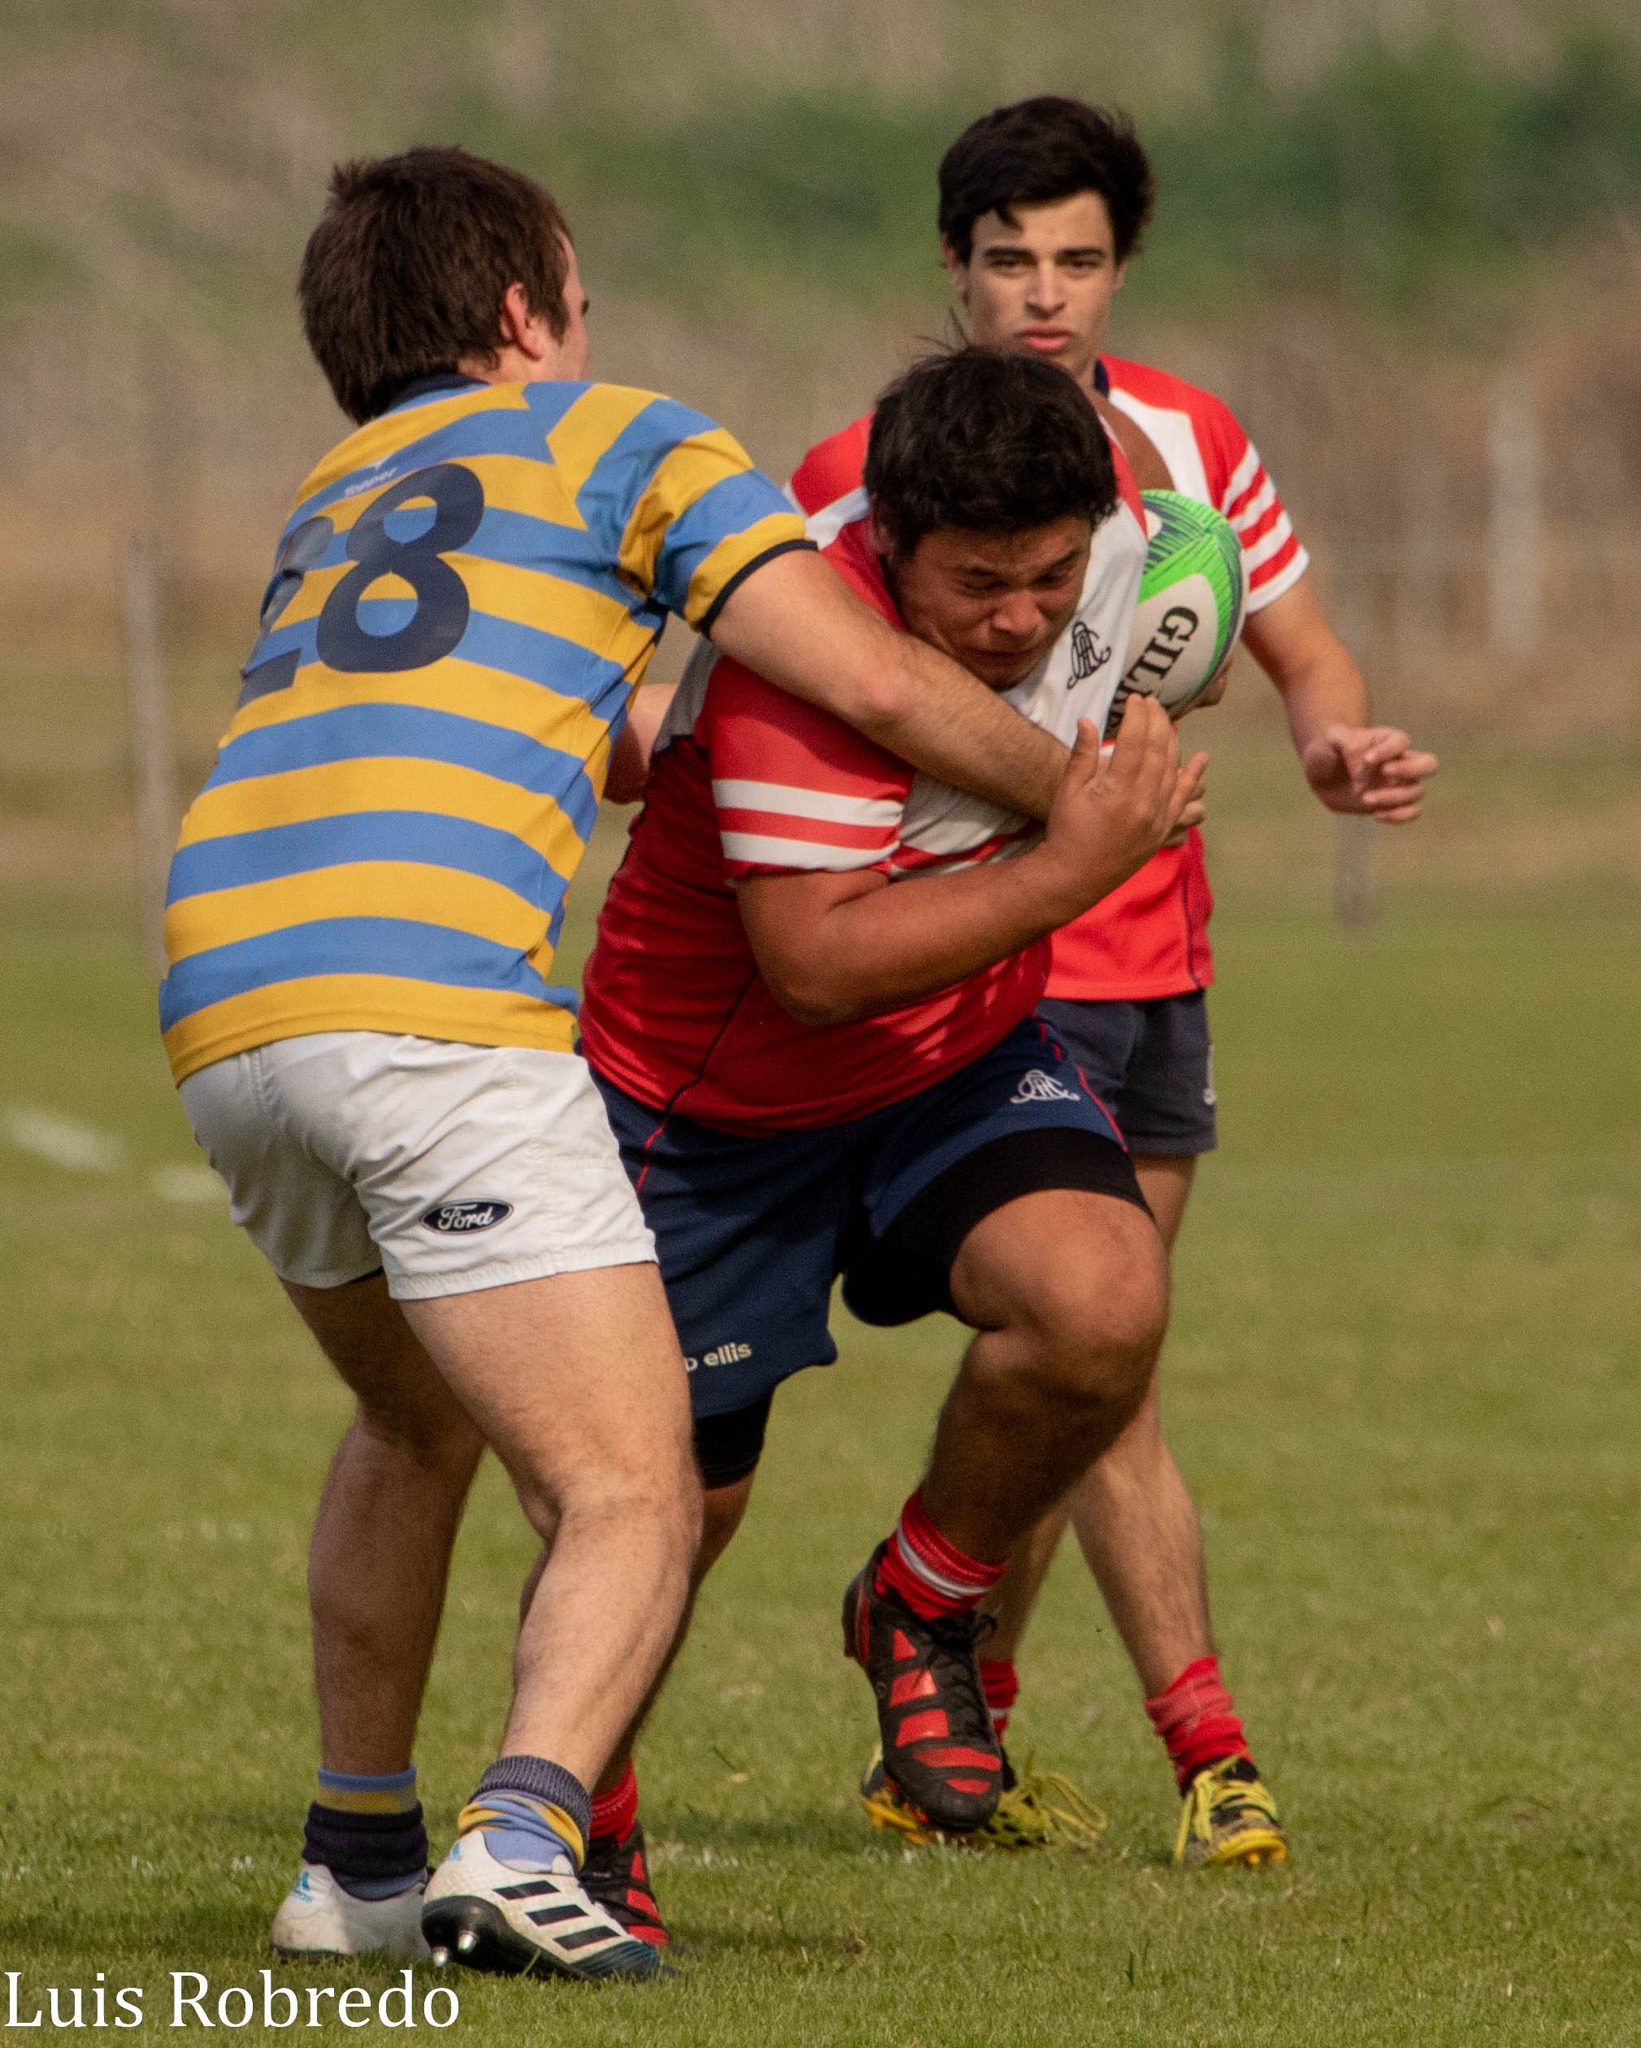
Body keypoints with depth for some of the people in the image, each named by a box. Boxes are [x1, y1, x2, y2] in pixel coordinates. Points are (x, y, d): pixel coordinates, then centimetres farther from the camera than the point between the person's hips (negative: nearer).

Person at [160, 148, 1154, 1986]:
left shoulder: (327, 508, 31)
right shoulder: (617, 440, 13)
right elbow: (874, 685, 6)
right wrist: (1085, 802, 20)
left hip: (217, 1007, 7)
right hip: (428, 1001, -7)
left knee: (416, 1422, 31)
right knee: (631, 1502, -6)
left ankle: (356, 1861, 31)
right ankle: (520, 1842, -29)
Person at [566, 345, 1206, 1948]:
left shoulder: (1110, 547, -13)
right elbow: (820, 964, -38)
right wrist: (1072, 867, -37)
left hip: (957, 1068, 4)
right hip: (714, 1107, -4)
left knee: (1102, 1304, -25)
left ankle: (922, 1603, 3)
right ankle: (581, 1827, 34)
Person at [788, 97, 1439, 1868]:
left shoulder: (1188, 441, 3)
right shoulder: (859, 481, -11)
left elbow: (1305, 654, 11)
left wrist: (1336, 747, -11)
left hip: (1158, 959, 5)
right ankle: (1210, 1758, -10)